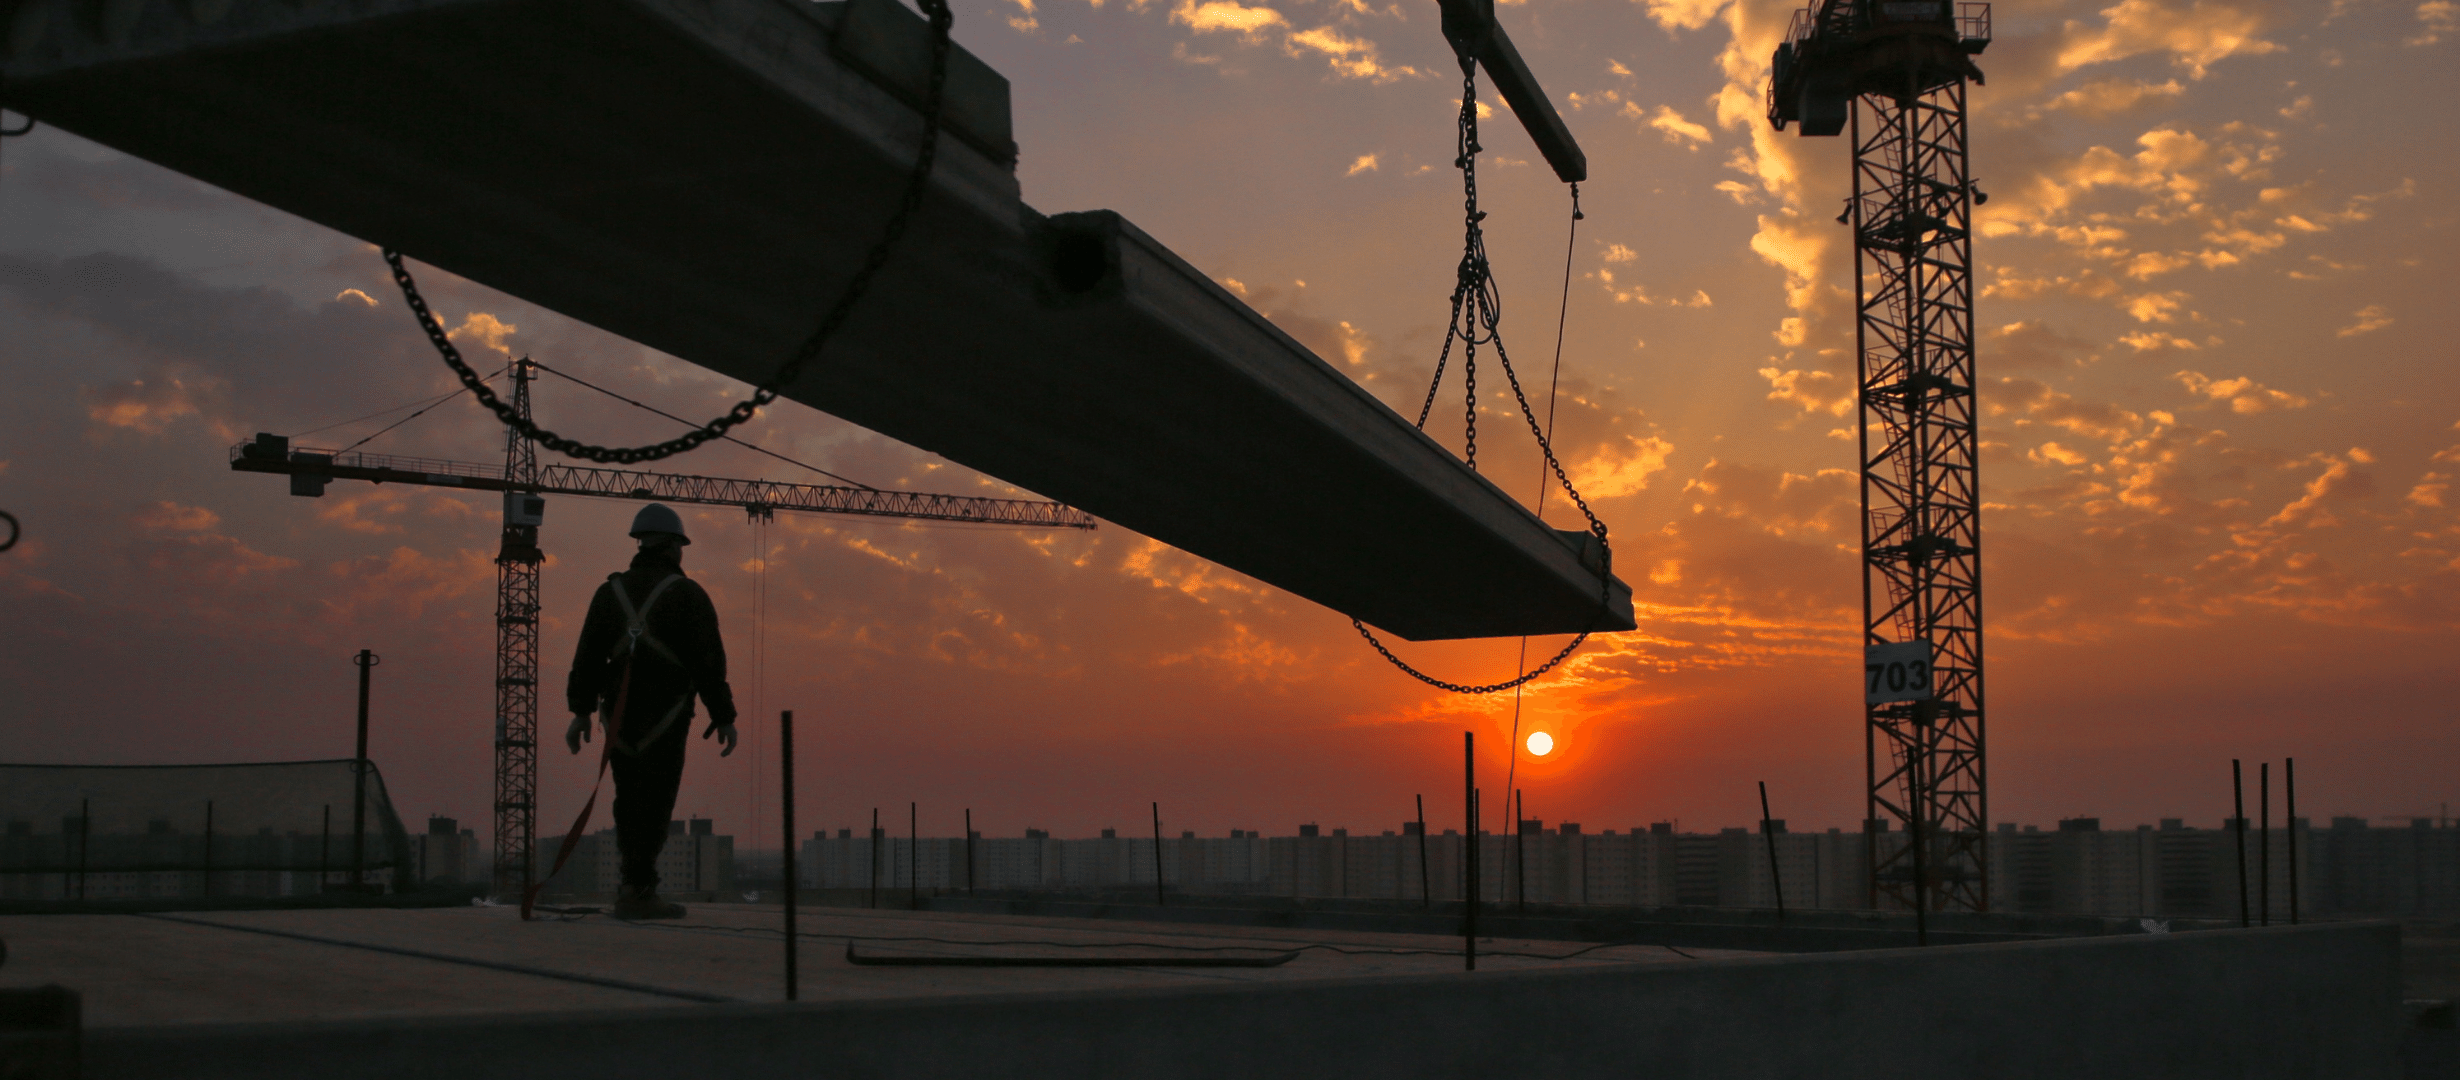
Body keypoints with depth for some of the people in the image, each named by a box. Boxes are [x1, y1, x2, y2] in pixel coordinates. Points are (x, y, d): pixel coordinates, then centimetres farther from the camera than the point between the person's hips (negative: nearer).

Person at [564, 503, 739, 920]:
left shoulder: (610, 592, 9)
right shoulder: (687, 595, -3)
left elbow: (588, 655, 4)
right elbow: (709, 662, -7)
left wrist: (581, 712, 8)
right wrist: (724, 716, -1)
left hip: (619, 714, 4)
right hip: (666, 716, -4)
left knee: (631, 802, 15)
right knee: (653, 804, -2)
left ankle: (637, 884, 17)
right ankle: (637, 892, -6)